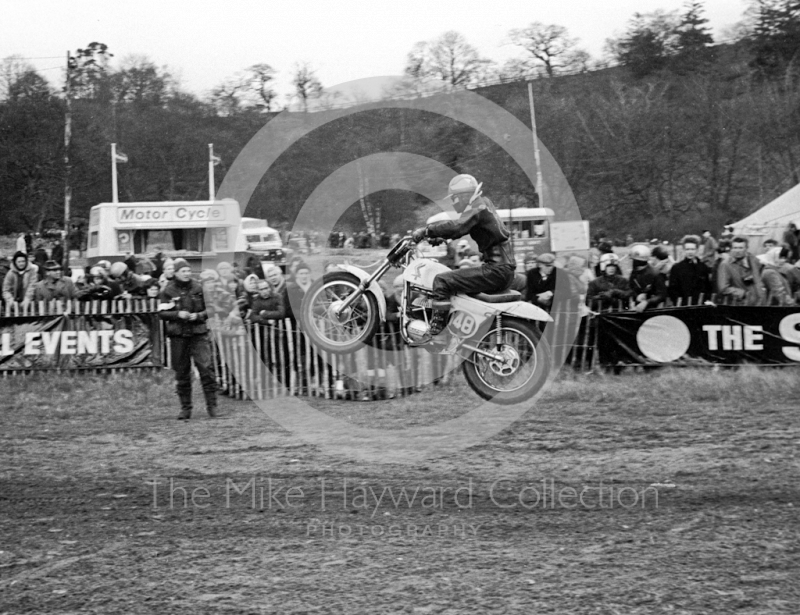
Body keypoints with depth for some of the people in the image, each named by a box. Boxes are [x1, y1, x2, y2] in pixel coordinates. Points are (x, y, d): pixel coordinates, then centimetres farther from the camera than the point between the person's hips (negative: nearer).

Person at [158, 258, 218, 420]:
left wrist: (198, 315, -11)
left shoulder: (199, 288, 4)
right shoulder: (168, 291, 1)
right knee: (182, 373, 5)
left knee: (205, 367, -11)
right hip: (178, 335, 0)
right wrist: (178, 314, -16)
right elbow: (162, 313, -1)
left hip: (198, 334, 0)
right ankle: (185, 408, 13)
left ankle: (212, 405, -5)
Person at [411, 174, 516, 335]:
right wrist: (437, 236, 15)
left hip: (496, 270, -10)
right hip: (504, 269, 10)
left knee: (442, 281, -15)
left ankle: (436, 330, -20)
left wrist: (426, 231, -23)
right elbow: (460, 228, 26)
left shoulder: (477, 208, -11)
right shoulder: (482, 204, 19)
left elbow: (457, 227, -27)